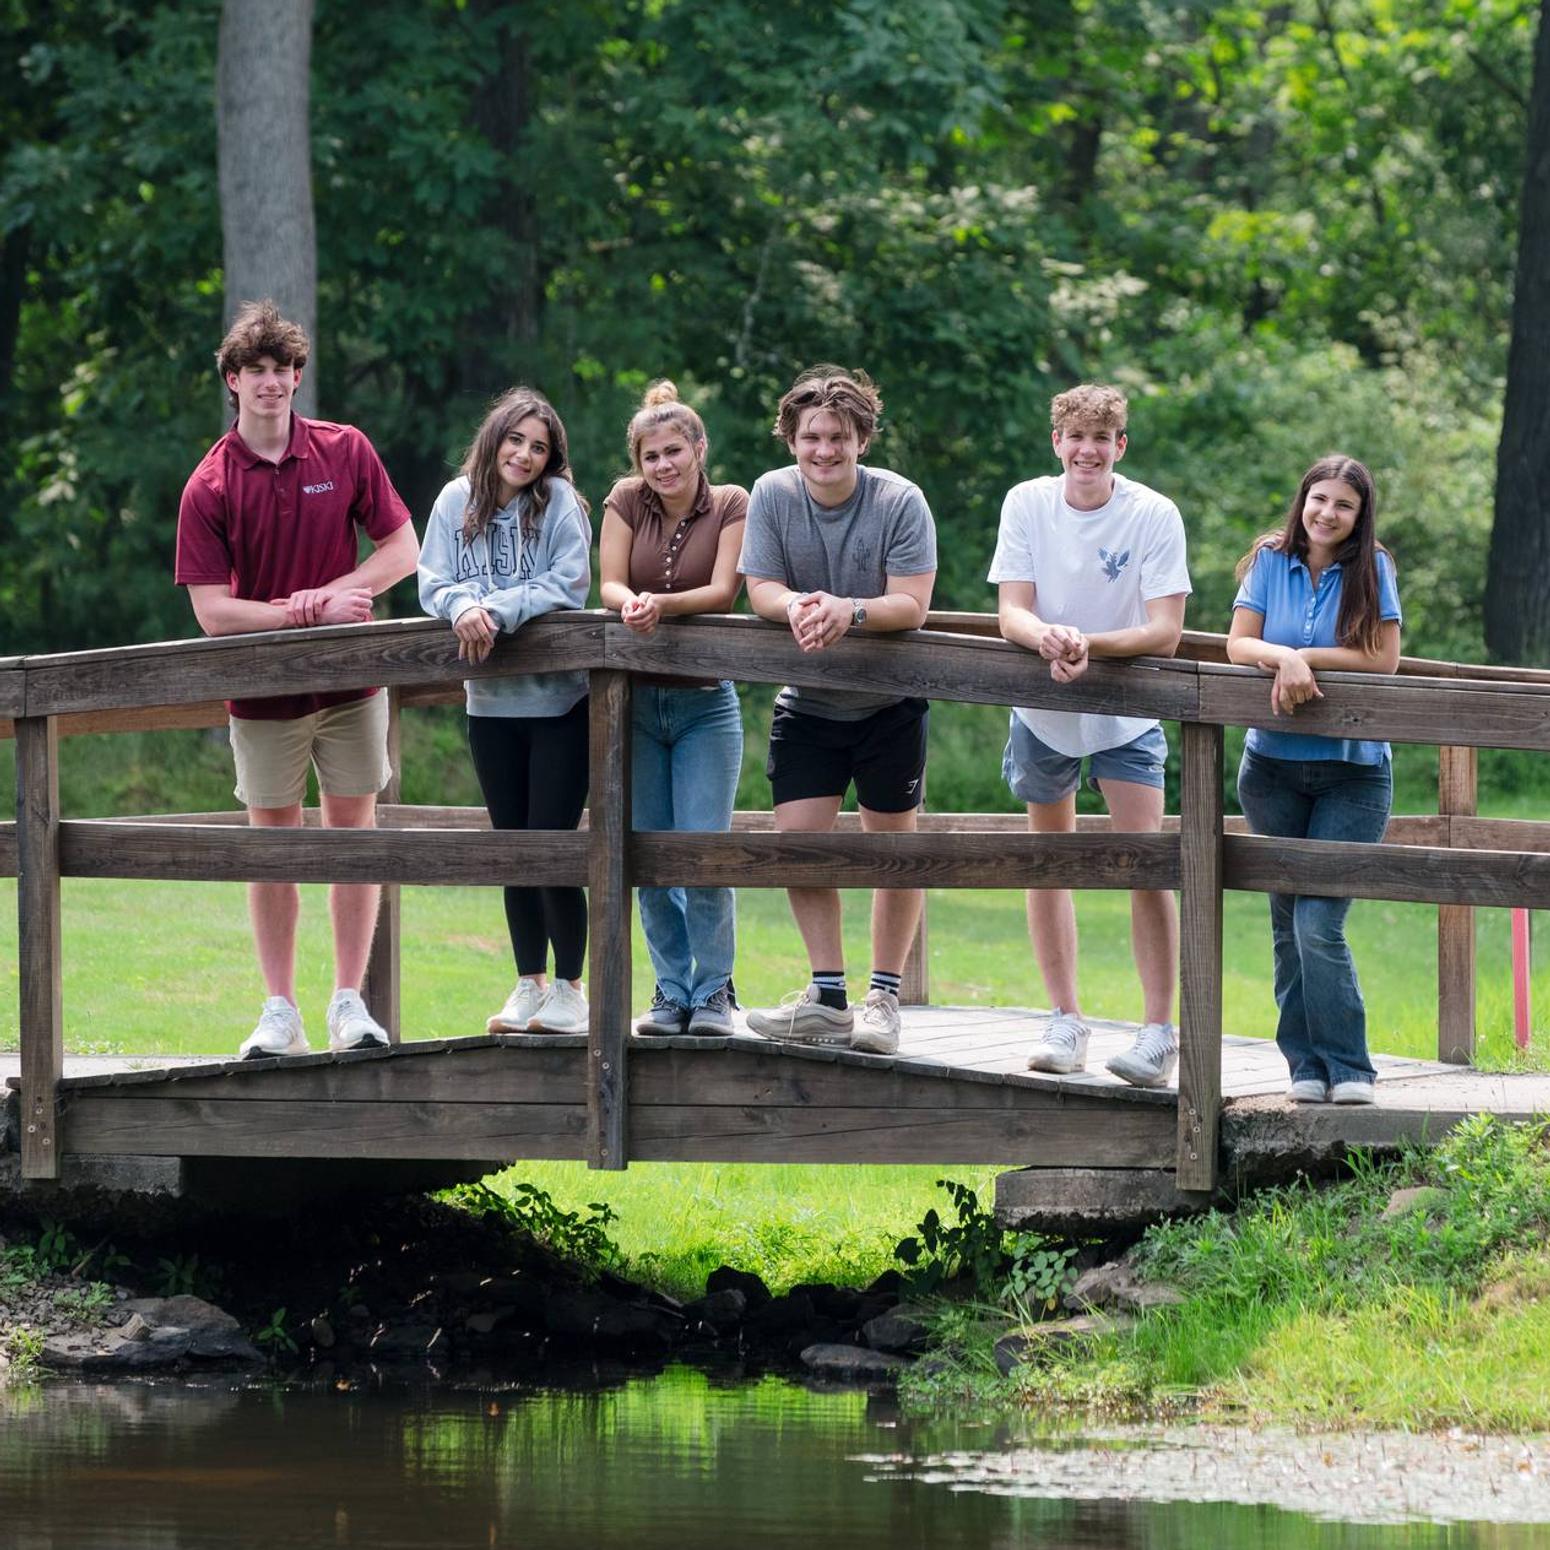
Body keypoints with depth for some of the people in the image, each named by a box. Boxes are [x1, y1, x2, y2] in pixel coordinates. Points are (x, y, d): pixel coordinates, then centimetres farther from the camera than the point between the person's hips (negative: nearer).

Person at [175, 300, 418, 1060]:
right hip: (263, 686, -1)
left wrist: (329, 594, -14)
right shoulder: (209, 487, -7)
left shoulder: (345, 451, -1)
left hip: (350, 680, 1)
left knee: (353, 831, 3)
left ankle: (350, 1003, 9)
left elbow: (401, 549, 1)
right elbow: (212, 610, -10)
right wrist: (307, 614, -17)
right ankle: (280, 1012, 10)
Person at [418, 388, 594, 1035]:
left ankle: (568, 988, 6)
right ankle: (529, 984, 21)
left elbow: (567, 587, -14)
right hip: (491, 702, 4)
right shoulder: (457, 502, 3)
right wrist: (464, 608, -23)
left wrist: (498, 611, -25)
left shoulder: (559, 503, -6)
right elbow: (432, 583, -2)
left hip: (558, 698, -4)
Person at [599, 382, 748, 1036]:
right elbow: (610, 584, -5)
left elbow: (723, 591, -14)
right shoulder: (627, 501, 2)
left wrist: (660, 603, -31)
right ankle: (671, 991, 14)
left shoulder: (731, 505, -4)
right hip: (634, 700, 3)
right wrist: (630, 604, -28)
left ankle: (713, 991, 2)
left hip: (705, 704, -2)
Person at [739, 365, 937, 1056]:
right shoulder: (772, 495, -7)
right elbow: (761, 591, -8)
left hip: (888, 705, -2)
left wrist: (847, 610, -39)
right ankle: (827, 997, 2)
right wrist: (797, 605, -31)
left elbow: (911, 605, -21)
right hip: (806, 705, 3)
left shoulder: (900, 502, -16)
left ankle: (884, 997, 13)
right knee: (797, 841, -5)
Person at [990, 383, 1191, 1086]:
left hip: (1127, 713, -3)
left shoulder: (1154, 515, -16)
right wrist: (1046, 637, -36)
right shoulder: (1027, 504, -9)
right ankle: (1065, 1022, 17)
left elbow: (1164, 632, -19)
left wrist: (1090, 644, -36)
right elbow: (1012, 613, -12)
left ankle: (1159, 1031, -9)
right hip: (1043, 711, 3)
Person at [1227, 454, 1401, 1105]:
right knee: (1288, 923, 6)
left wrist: (1308, 659, -14)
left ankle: (1347, 1067, -6)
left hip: (1352, 772, -3)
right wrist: (1286, 658, -21)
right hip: (1273, 768, 3)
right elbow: (1239, 644, -3)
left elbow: (1383, 658, -8)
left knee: (1319, 923, -13)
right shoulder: (1271, 561, 3)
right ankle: (1307, 1065, 13)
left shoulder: (1371, 569, -3)